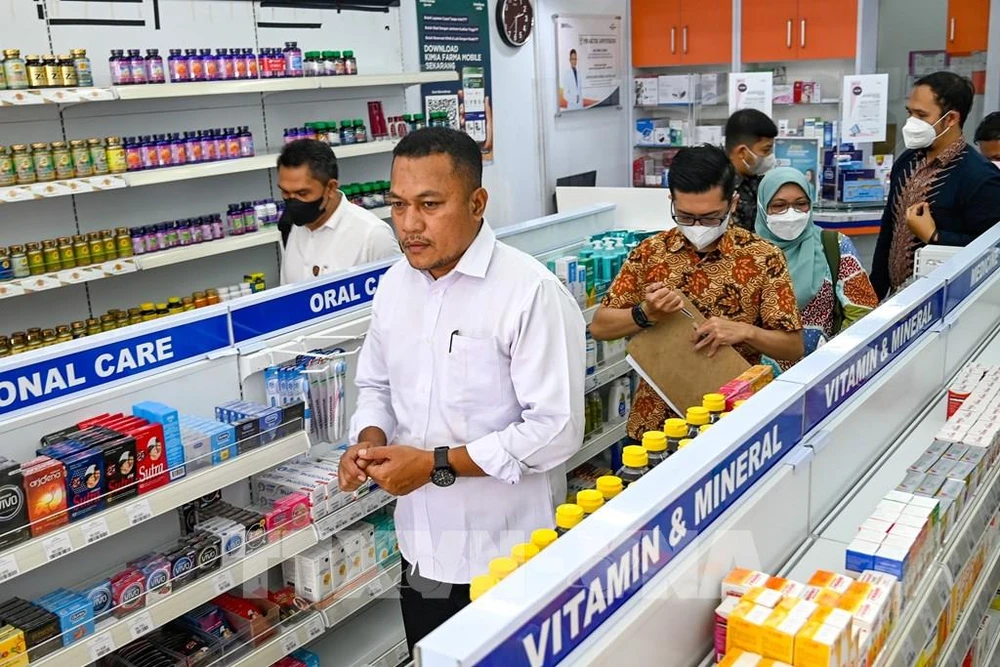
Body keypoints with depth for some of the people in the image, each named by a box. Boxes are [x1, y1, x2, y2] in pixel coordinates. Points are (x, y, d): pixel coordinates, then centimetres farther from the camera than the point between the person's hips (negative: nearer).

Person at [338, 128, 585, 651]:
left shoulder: (532, 293, -20)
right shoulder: (395, 284, 2)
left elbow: (556, 430, -22)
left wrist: (436, 464, -22)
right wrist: (370, 441, -6)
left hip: (506, 555, -6)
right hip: (419, 546, 6)